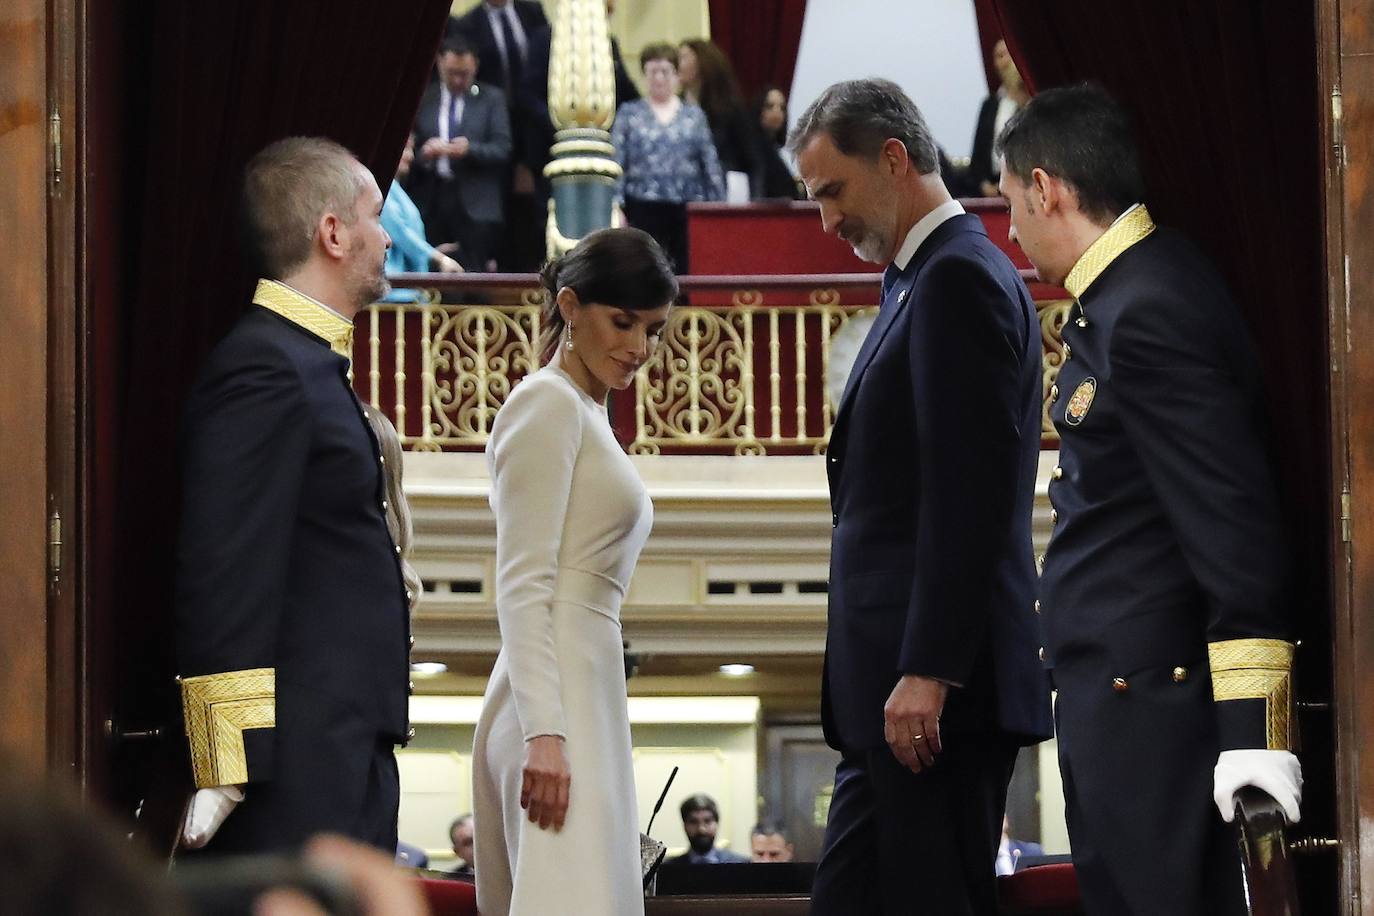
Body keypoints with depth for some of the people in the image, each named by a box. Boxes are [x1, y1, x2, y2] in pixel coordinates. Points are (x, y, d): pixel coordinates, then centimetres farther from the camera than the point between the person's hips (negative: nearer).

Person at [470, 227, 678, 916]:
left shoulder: (586, 415, 23)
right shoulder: (548, 403, -5)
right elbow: (522, 582, -14)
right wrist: (545, 731, -22)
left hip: (584, 700, 9)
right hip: (553, 709, -9)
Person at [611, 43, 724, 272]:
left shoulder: (693, 115, 12)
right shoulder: (629, 114, 8)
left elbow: (711, 165, 11)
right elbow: (616, 163, 3)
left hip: (687, 208, 1)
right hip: (644, 209, -1)